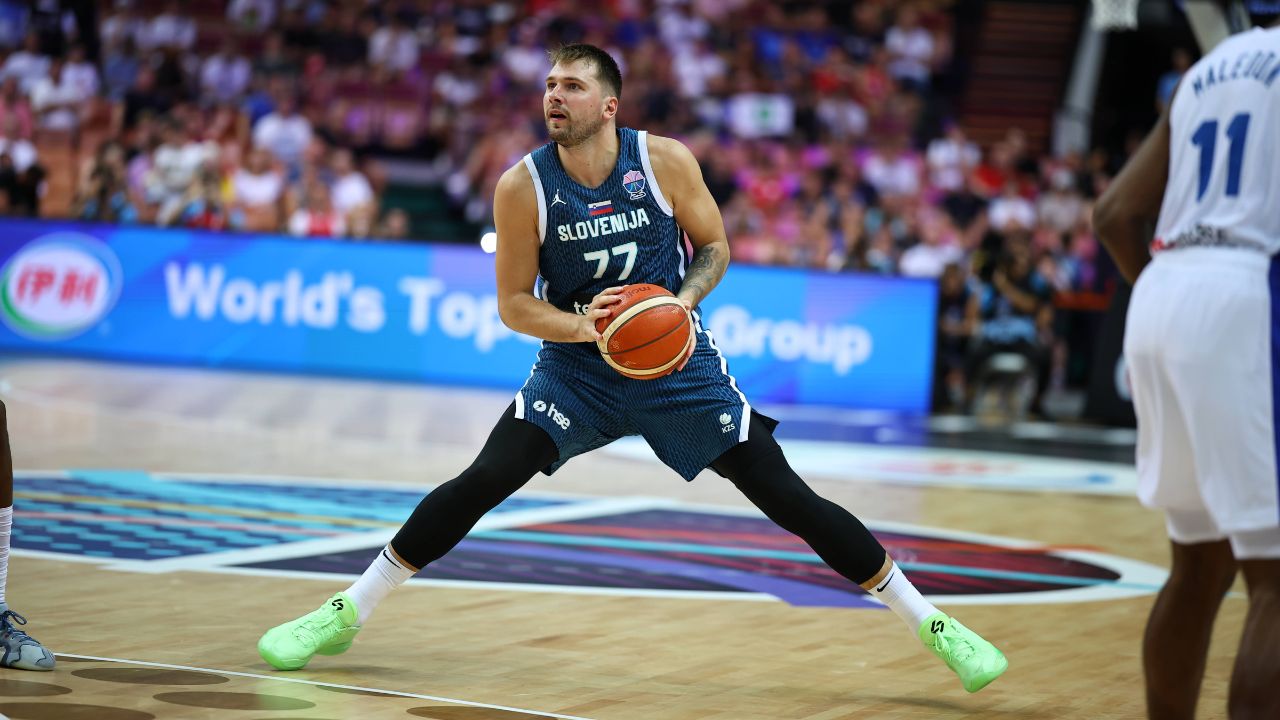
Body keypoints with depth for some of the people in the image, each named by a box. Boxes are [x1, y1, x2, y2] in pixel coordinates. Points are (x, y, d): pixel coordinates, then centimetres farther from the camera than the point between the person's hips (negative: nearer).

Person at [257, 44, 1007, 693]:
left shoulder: (665, 161, -13)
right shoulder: (523, 186, -13)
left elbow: (715, 248, 0)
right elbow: (513, 303, -6)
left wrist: (683, 301, -20)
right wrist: (579, 325, -26)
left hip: (677, 365, 0)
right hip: (577, 368, 0)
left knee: (789, 498, -4)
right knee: (480, 483, -17)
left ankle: (930, 622, 6)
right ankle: (346, 613, -4)